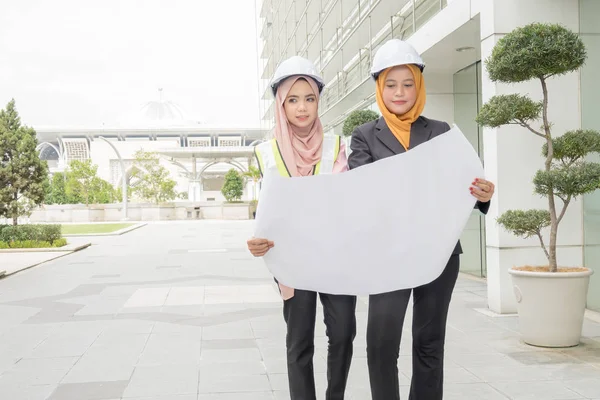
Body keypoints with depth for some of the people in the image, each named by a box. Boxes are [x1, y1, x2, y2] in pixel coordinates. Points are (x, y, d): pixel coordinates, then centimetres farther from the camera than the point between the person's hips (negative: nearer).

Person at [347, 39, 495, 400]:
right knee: (381, 340, -10)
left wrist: (482, 195, -18)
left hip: (439, 250, 2)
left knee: (430, 341, 10)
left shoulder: (441, 132, 9)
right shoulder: (365, 136, 4)